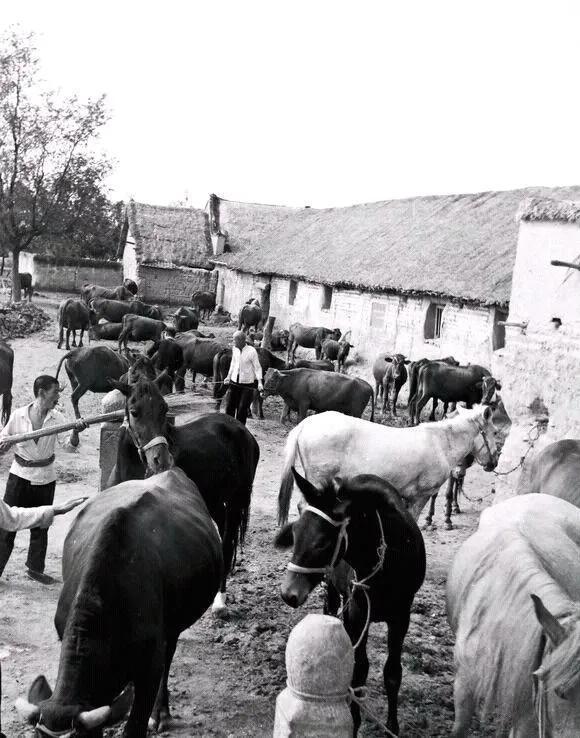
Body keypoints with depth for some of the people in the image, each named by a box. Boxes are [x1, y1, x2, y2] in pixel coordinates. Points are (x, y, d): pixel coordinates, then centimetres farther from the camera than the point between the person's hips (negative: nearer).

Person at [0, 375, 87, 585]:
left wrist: (76, 430, -42)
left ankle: (35, 568, 28)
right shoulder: (18, 415, -8)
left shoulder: (56, 418, -6)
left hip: (45, 478, 2)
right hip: (20, 476, -2)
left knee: (40, 525, 13)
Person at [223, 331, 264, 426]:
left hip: (247, 383, -5)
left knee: (242, 408, -2)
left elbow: (257, 367, -9)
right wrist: (228, 377, 18)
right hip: (234, 381, 5)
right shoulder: (234, 349, 1)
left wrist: (260, 382, -17)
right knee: (230, 406, 7)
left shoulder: (251, 351, -15)